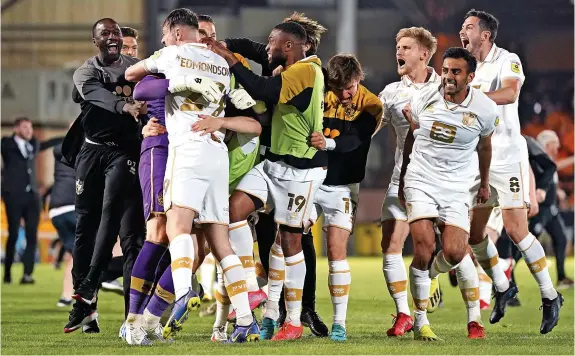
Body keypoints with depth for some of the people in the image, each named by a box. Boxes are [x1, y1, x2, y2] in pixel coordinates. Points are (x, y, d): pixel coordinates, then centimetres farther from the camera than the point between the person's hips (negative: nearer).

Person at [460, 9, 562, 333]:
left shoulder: (507, 61, -9)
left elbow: (510, 93, -29)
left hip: (506, 157, -7)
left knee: (516, 230, -10)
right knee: (473, 233, 4)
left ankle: (550, 296, 3)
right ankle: (503, 288, 23)